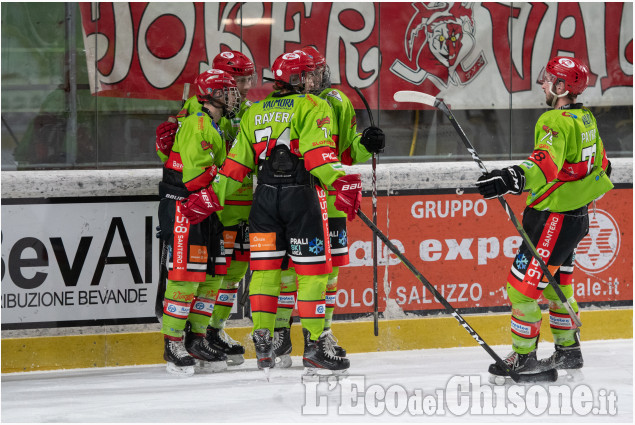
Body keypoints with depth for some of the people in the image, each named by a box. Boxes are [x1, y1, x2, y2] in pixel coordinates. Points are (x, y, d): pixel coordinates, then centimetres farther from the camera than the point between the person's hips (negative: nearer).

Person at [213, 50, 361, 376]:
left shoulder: (254, 113, 16)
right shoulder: (313, 107, -1)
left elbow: (237, 162, 14)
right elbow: (317, 153, -16)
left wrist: (213, 196, 19)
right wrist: (340, 184, -24)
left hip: (265, 196, 5)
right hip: (301, 194, -5)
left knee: (265, 267, 10)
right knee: (313, 268, 0)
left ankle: (262, 341, 6)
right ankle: (313, 344, -2)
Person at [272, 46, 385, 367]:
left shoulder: (338, 104, 8)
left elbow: (347, 152, 9)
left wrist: (365, 145, -10)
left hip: (328, 199, 2)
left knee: (328, 266, 7)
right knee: (286, 265, -5)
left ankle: (322, 332, 19)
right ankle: (280, 334, 3)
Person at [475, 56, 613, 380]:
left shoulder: (555, 121, -20)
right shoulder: (586, 119, 10)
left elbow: (547, 163, -38)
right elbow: (600, 165, 23)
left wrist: (514, 177, -54)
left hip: (554, 217, -10)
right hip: (577, 216, 10)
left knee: (523, 284, -6)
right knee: (557, 284, 22)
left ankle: (523, 357, -3)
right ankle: (568, 350, 30)